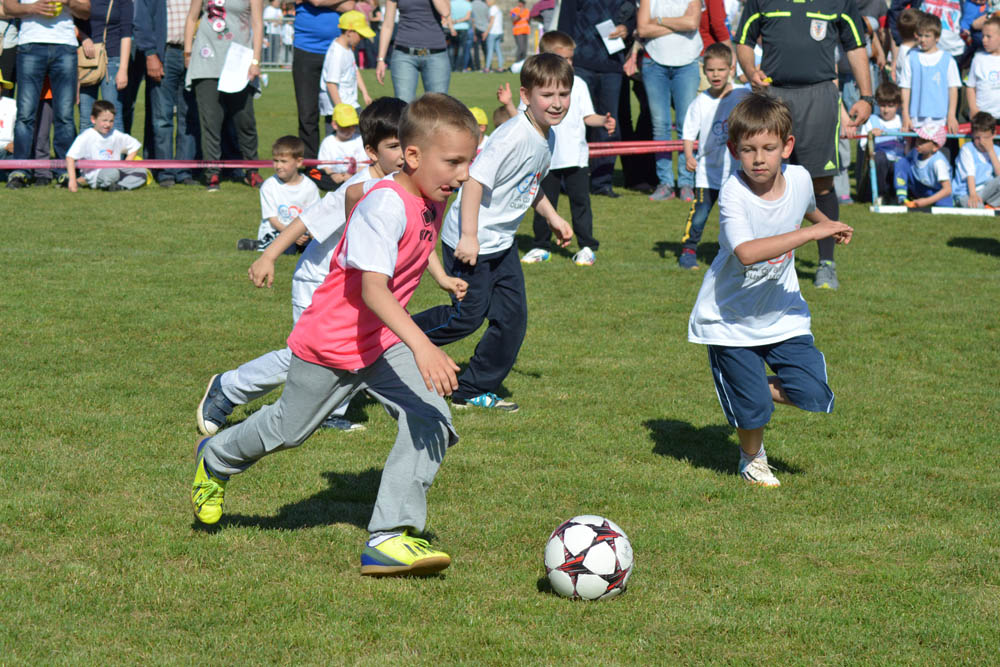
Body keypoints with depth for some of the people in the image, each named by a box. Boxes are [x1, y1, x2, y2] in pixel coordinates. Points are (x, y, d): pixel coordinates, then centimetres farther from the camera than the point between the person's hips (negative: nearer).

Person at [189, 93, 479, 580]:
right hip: (331, 343, -7)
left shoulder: (433, 201, -2)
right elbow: (373, 288, -41)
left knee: (431, 421, -14)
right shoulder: (385, 205, -30)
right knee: (288, 429, 14)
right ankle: (216, 459, 45)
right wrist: (422, 347, -52)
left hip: (385, 342, 7)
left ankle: (389, 537, -13)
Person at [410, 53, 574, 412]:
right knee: (468, 315, -2)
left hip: (501, 242, 9)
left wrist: (553, 217, 16)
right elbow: (474, 180, -27)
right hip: (470, 242, -9)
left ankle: (473, 390, 18)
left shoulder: (547, 138, 5)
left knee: (513, 318, 7)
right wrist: (468, 237, -28)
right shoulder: (513, 136, -25)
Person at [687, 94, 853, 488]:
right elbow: (747, 252, -42)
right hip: (731, 319, -4)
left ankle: (766, 389, 25)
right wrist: (812, 233, -40)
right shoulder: (733, 193, -26)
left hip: (783, 315, 5)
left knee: (814, 397, -6)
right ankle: (752, 458, 32)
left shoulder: (799, 178, -8)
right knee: (752, 408, -2)